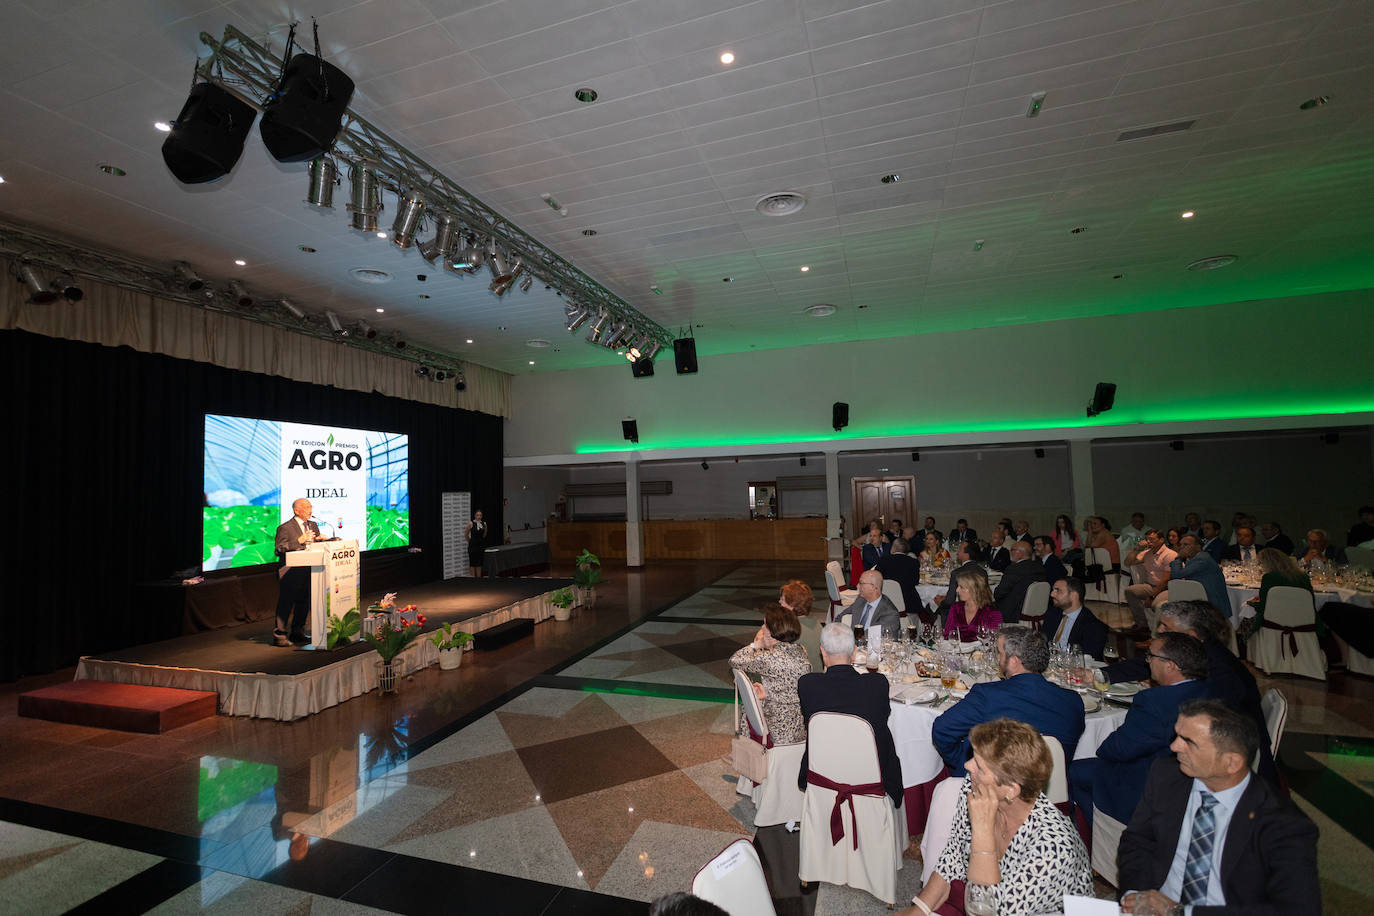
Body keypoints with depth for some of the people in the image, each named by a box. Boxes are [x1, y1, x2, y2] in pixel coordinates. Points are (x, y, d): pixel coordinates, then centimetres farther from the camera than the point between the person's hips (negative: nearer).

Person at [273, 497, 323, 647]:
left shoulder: (313, 525, 13)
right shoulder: (285, 528, -8)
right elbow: (279, 549, -15)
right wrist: (298, 541, -24)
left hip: (307, 572, 7)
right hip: (289, 573, -7)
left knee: (304, 602, 13)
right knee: (286, 603, -2)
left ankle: (297, 633, 26)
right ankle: (279, 636, 9)